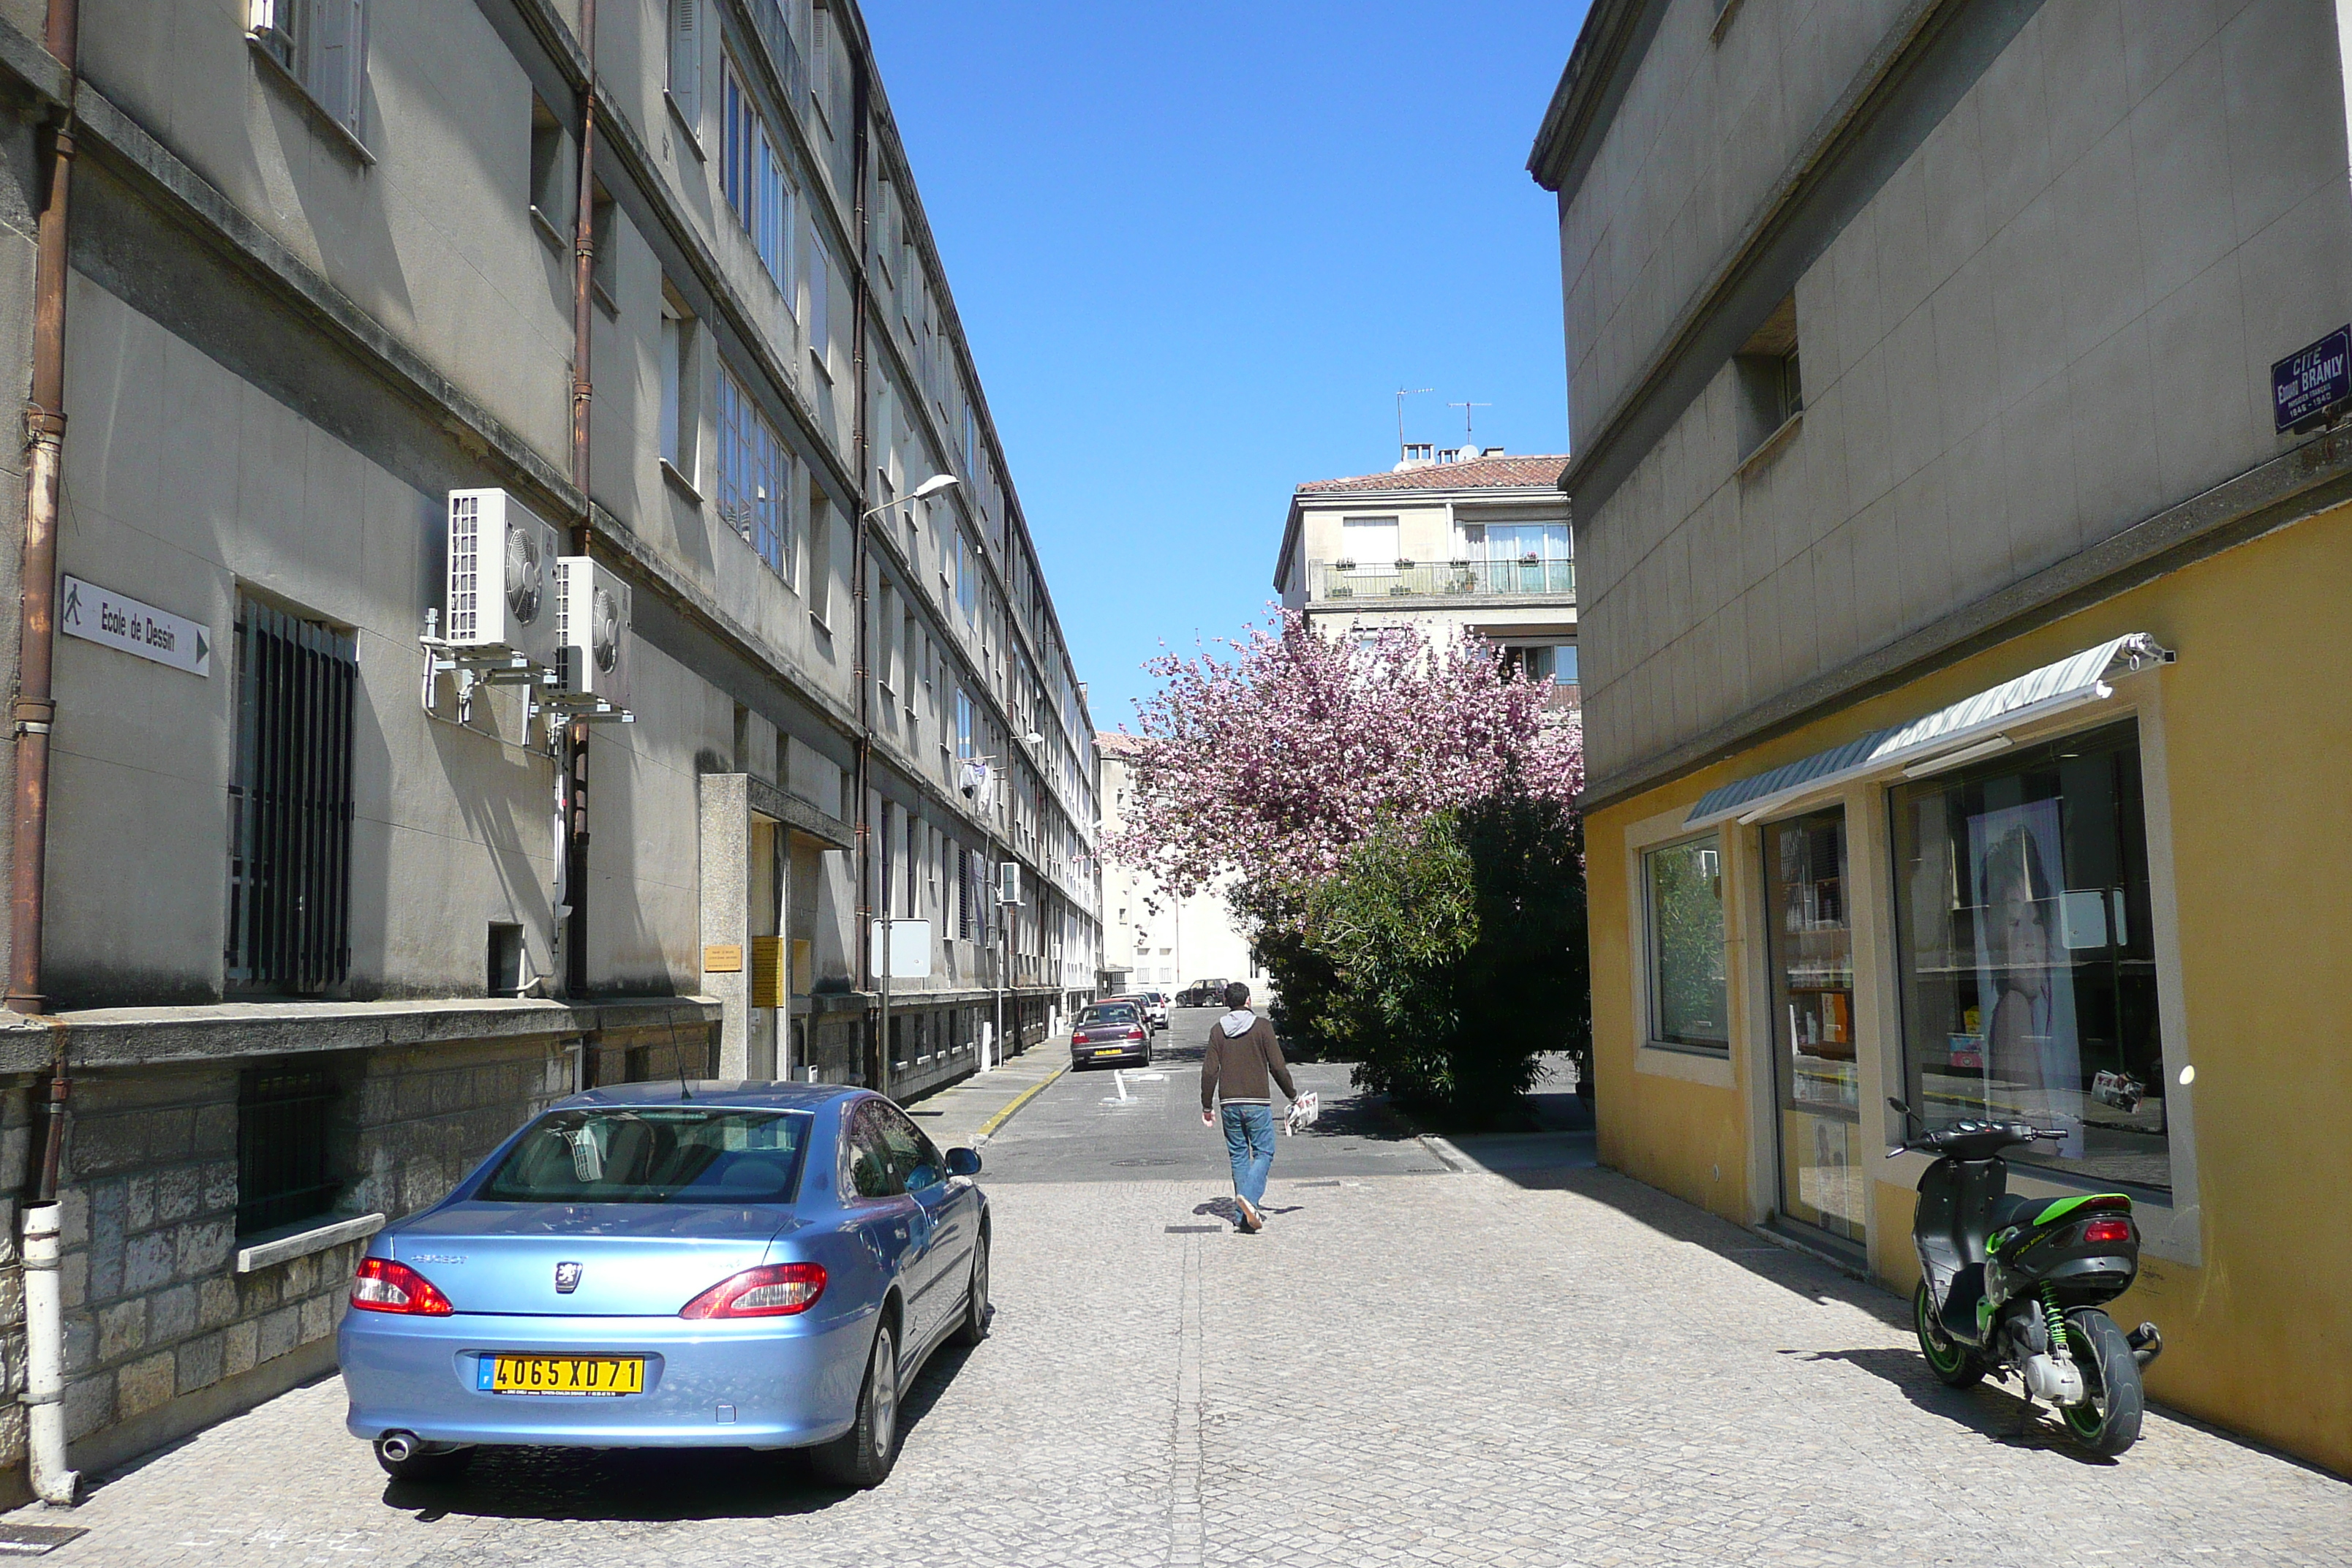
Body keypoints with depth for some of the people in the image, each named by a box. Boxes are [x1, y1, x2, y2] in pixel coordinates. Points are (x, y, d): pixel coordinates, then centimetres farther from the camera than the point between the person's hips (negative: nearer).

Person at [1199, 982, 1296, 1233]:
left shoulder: (1217, 1030, 5)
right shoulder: (1262, 1027, -4)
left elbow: (1209, 1071, 2)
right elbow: (1277, 1066, -5)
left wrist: (1207, 1106, 10)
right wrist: (1293, 1095, 8)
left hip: (1230, 1104, 3)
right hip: (1258, 1102, -3)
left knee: (1239, 1156, 10)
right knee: (1263, 1153, 4)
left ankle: (1246, 1215, 8)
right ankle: (1249, 1196, -20)